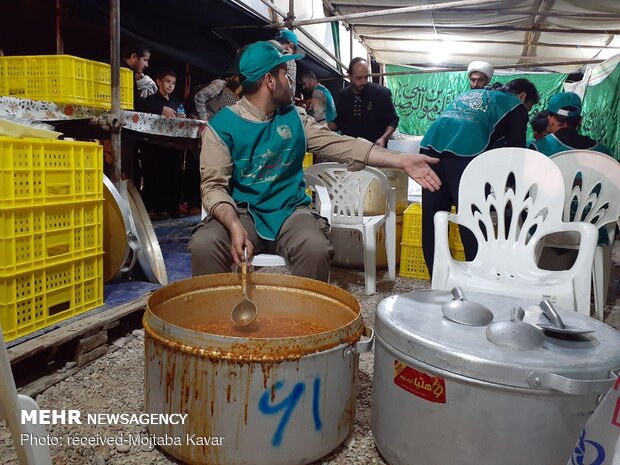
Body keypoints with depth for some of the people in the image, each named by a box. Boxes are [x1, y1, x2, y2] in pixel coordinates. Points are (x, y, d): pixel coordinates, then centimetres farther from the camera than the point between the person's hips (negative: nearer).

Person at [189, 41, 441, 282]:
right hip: (242, 212, -2)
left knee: (316, 249, -29)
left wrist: (402, 160, -3)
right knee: (204, 245, -32)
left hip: (289, 212, 3)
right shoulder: (221, 126, -3)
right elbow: (214, 185, -9)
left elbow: (342, 145, 5)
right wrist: (234, 225, -30)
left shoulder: (295, 118, 10)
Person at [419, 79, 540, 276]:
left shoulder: (471, 93, 39)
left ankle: (437, 277, 18)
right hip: (465, 150, -5)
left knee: (432, 220, 9)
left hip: (431, 143, 6)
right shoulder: (516, 106, 22)